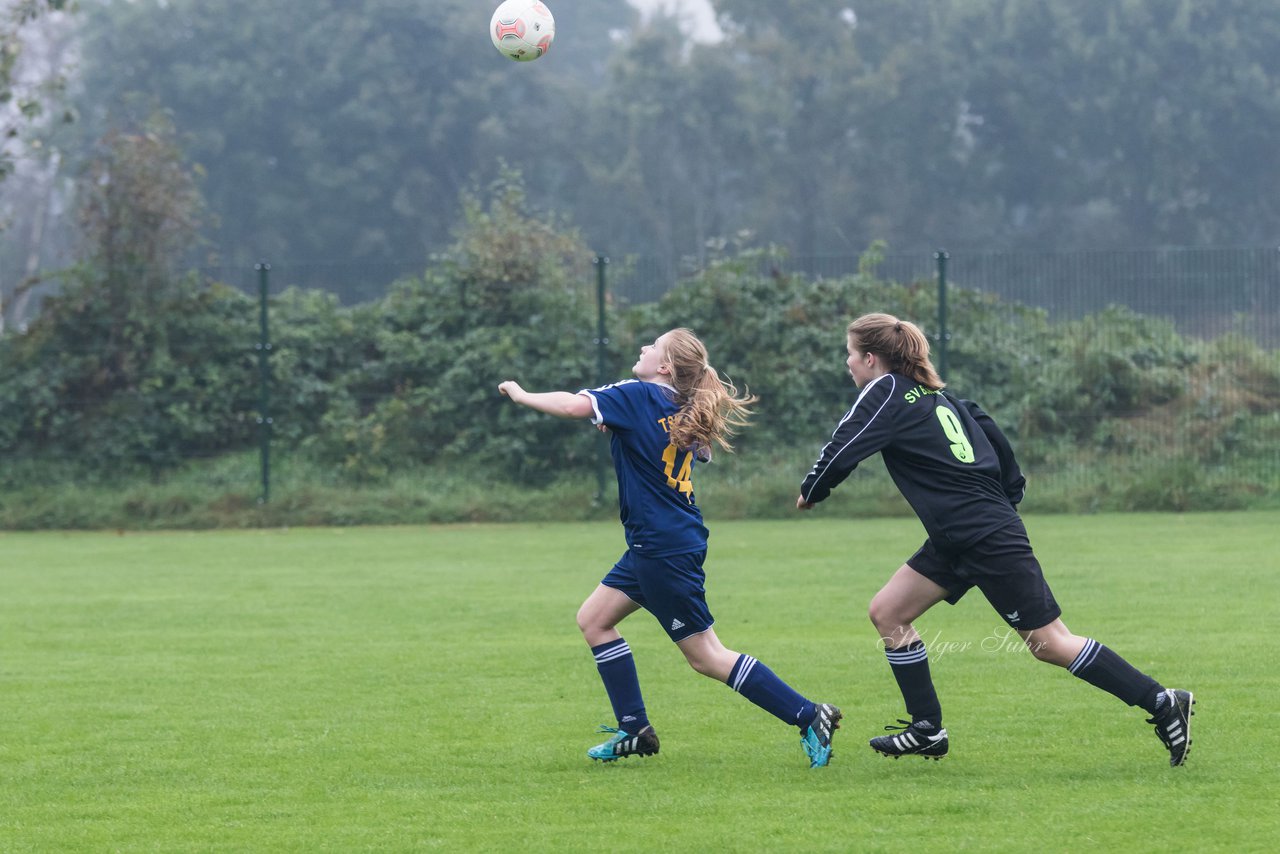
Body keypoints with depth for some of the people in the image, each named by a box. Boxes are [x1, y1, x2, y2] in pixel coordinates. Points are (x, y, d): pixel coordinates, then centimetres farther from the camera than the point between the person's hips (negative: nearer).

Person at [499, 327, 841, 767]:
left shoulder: (639, 396, -16)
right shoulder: (684, 413, 7)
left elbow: (573, 405, -27)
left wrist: (521, 395, -8)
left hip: (664, 547, -9)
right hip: (651, 546, 9)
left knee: (706, 656, -5)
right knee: (593, 619, 16)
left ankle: (809, 716, -6)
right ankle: (635, 730, 17)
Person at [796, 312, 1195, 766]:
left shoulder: (887, 393, -9)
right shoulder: (933, 393, 15)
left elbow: (844, 449, -16)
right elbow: (988, 429, 18)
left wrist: (811, 492, 2)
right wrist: (1009, 497, 23)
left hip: (988, 541, -10)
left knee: (1048, 642, -6)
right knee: (887, 612, 9)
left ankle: (1162, 702, -3)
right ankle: (927, 731, 11)